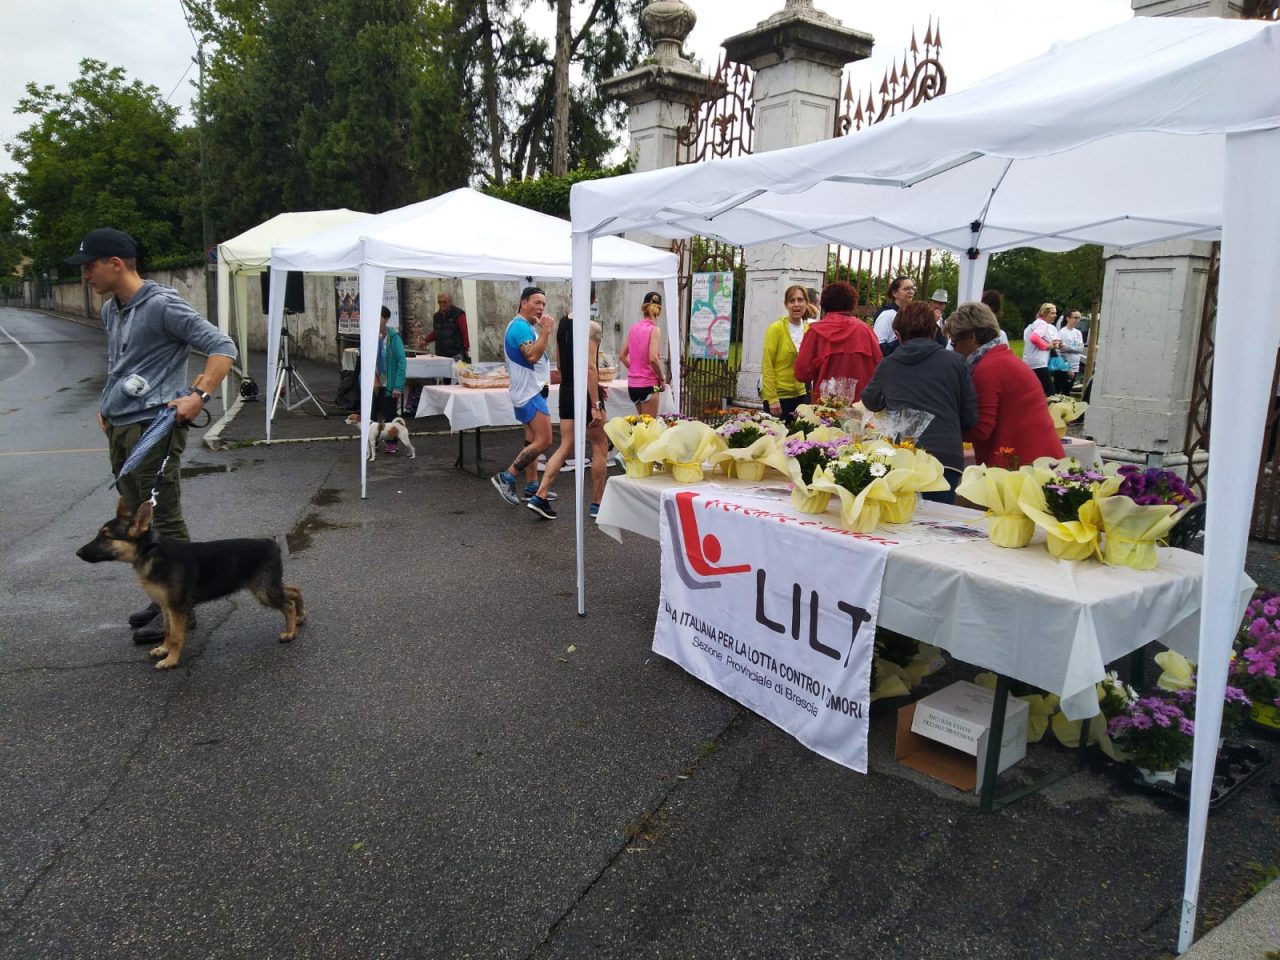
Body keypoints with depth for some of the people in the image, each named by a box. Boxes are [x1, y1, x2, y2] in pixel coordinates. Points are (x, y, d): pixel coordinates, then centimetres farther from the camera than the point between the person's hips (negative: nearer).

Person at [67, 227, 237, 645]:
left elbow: (222, 347, -17)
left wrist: (199, 395, -26)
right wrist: (107, 406, 20)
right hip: (118, 429, 9)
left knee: (165, 520, -4)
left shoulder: (162, 305, -12)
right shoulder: (110, 310, 15)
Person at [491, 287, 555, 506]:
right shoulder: (520, 326, -16)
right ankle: (506, 477, -11)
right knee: (544, 441, -14)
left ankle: (531, 487, 16)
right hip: (529, 392, -11)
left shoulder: (525, 327, 18)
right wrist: (546, 330, -25)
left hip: (531, 391, 11)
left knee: (533, 441, 12)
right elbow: (532, 356, -29)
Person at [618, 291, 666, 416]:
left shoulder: (633, 329, 7)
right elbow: (653, 358, -22)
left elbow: (622, 356, 10)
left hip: (632, 384, 6)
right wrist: (662, 379, -9)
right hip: (648, 384, -6)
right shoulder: (654, 330, -11)